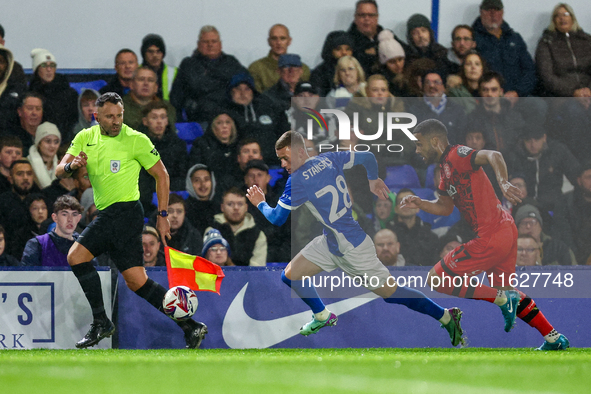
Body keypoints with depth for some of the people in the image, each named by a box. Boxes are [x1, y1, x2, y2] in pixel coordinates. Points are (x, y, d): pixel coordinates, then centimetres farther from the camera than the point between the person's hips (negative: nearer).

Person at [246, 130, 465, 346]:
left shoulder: (298, 181, -23)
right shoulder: (328, 160, -2)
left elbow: (277, 218, -16)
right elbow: (367, 157, 7)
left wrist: (260, 203, 4)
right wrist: (373, 180, 26)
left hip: (352, 248, -9)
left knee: (391, 293, 2)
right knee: (290, 276, 11)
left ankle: (445, 317, 10)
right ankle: (323, 317, 32)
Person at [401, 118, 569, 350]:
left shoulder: (456, 156, -12)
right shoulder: (446, 167, 18)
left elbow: (493, 156, -29)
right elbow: (445, 207, 28)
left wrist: (503, 183, -46)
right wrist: (419, 204, 11)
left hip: (491, 238, -10)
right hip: (506, 230, 10)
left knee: (437, 279, -4)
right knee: (505, 290, 24)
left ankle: (502, 299, -6)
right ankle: (554, 339, 24)